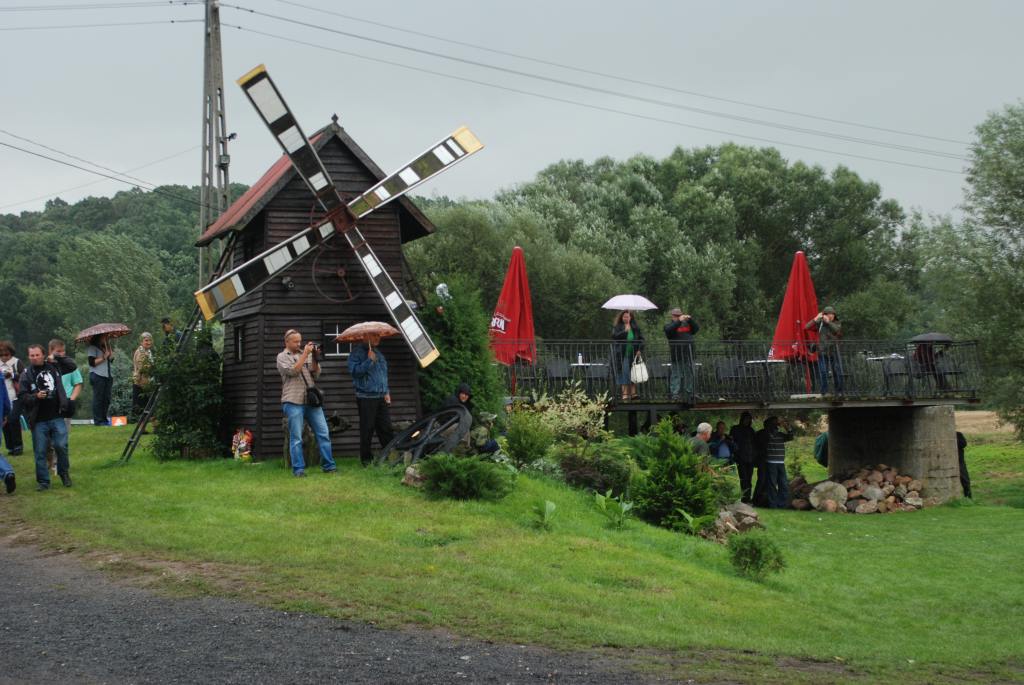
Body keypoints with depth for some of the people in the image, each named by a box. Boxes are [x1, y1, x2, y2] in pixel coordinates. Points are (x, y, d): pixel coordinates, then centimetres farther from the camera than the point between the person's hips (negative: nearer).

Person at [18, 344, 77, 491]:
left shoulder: (53, 367, 8)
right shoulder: (26, 375, 0)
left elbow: (72, 365, 18)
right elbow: (21, 397, -1)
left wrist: (57, 358, 7)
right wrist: (35, 396, -18)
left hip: (57, 417, 1)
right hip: (38, 421, -1)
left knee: (61, 446, -4)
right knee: (40, 452, 2)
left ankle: (64, 473, 19)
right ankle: (43, 481, 13)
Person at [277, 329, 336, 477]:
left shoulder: (306, 353, 17)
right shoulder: (282, 357, 5)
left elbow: (316, 374, 12)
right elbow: (292, 371, -12)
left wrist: (315, 359, -3)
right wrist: (305, 354, -11)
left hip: (311, 400, 5)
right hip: (293, 401, -4)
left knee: (323, 433, 2)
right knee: (296, 438, -3)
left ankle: (328, 465, 7)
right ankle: (298, 469, 1)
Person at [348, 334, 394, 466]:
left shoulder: (378, 353, 18)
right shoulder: (357, 353, -6)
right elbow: (355, 371, -19)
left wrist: (387, 392, 17)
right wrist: (369, 360, -21)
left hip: (381, 397, 7)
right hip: (366, 397, -7)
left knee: (386, 428, 5)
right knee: (367, 429, -2)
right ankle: (366, 458, 7)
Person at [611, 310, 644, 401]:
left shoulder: (635, 327, 10)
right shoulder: (618, 327, 3)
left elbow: (641, 338, 10)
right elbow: (614, 336, -13)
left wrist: (639, 349, -3)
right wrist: (625, 331, -21)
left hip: (633, 355, 3)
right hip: (622, 355, -3)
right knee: (624, 373, -7)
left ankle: (633, 392, 3)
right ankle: (625, 393, -8)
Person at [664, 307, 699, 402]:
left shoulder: (687, 324, 18)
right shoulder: (669, 325, 5)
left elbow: (696, 329, 5)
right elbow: (669, 330, -18)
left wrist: (690, 320, -9)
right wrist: (679, 321, -25)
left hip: (688, 354, 4)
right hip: (676, 356, -4)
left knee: (689, 375, 8)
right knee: (676, 375, -4)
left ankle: (690, 394, 15)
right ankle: (675, 394, -4)